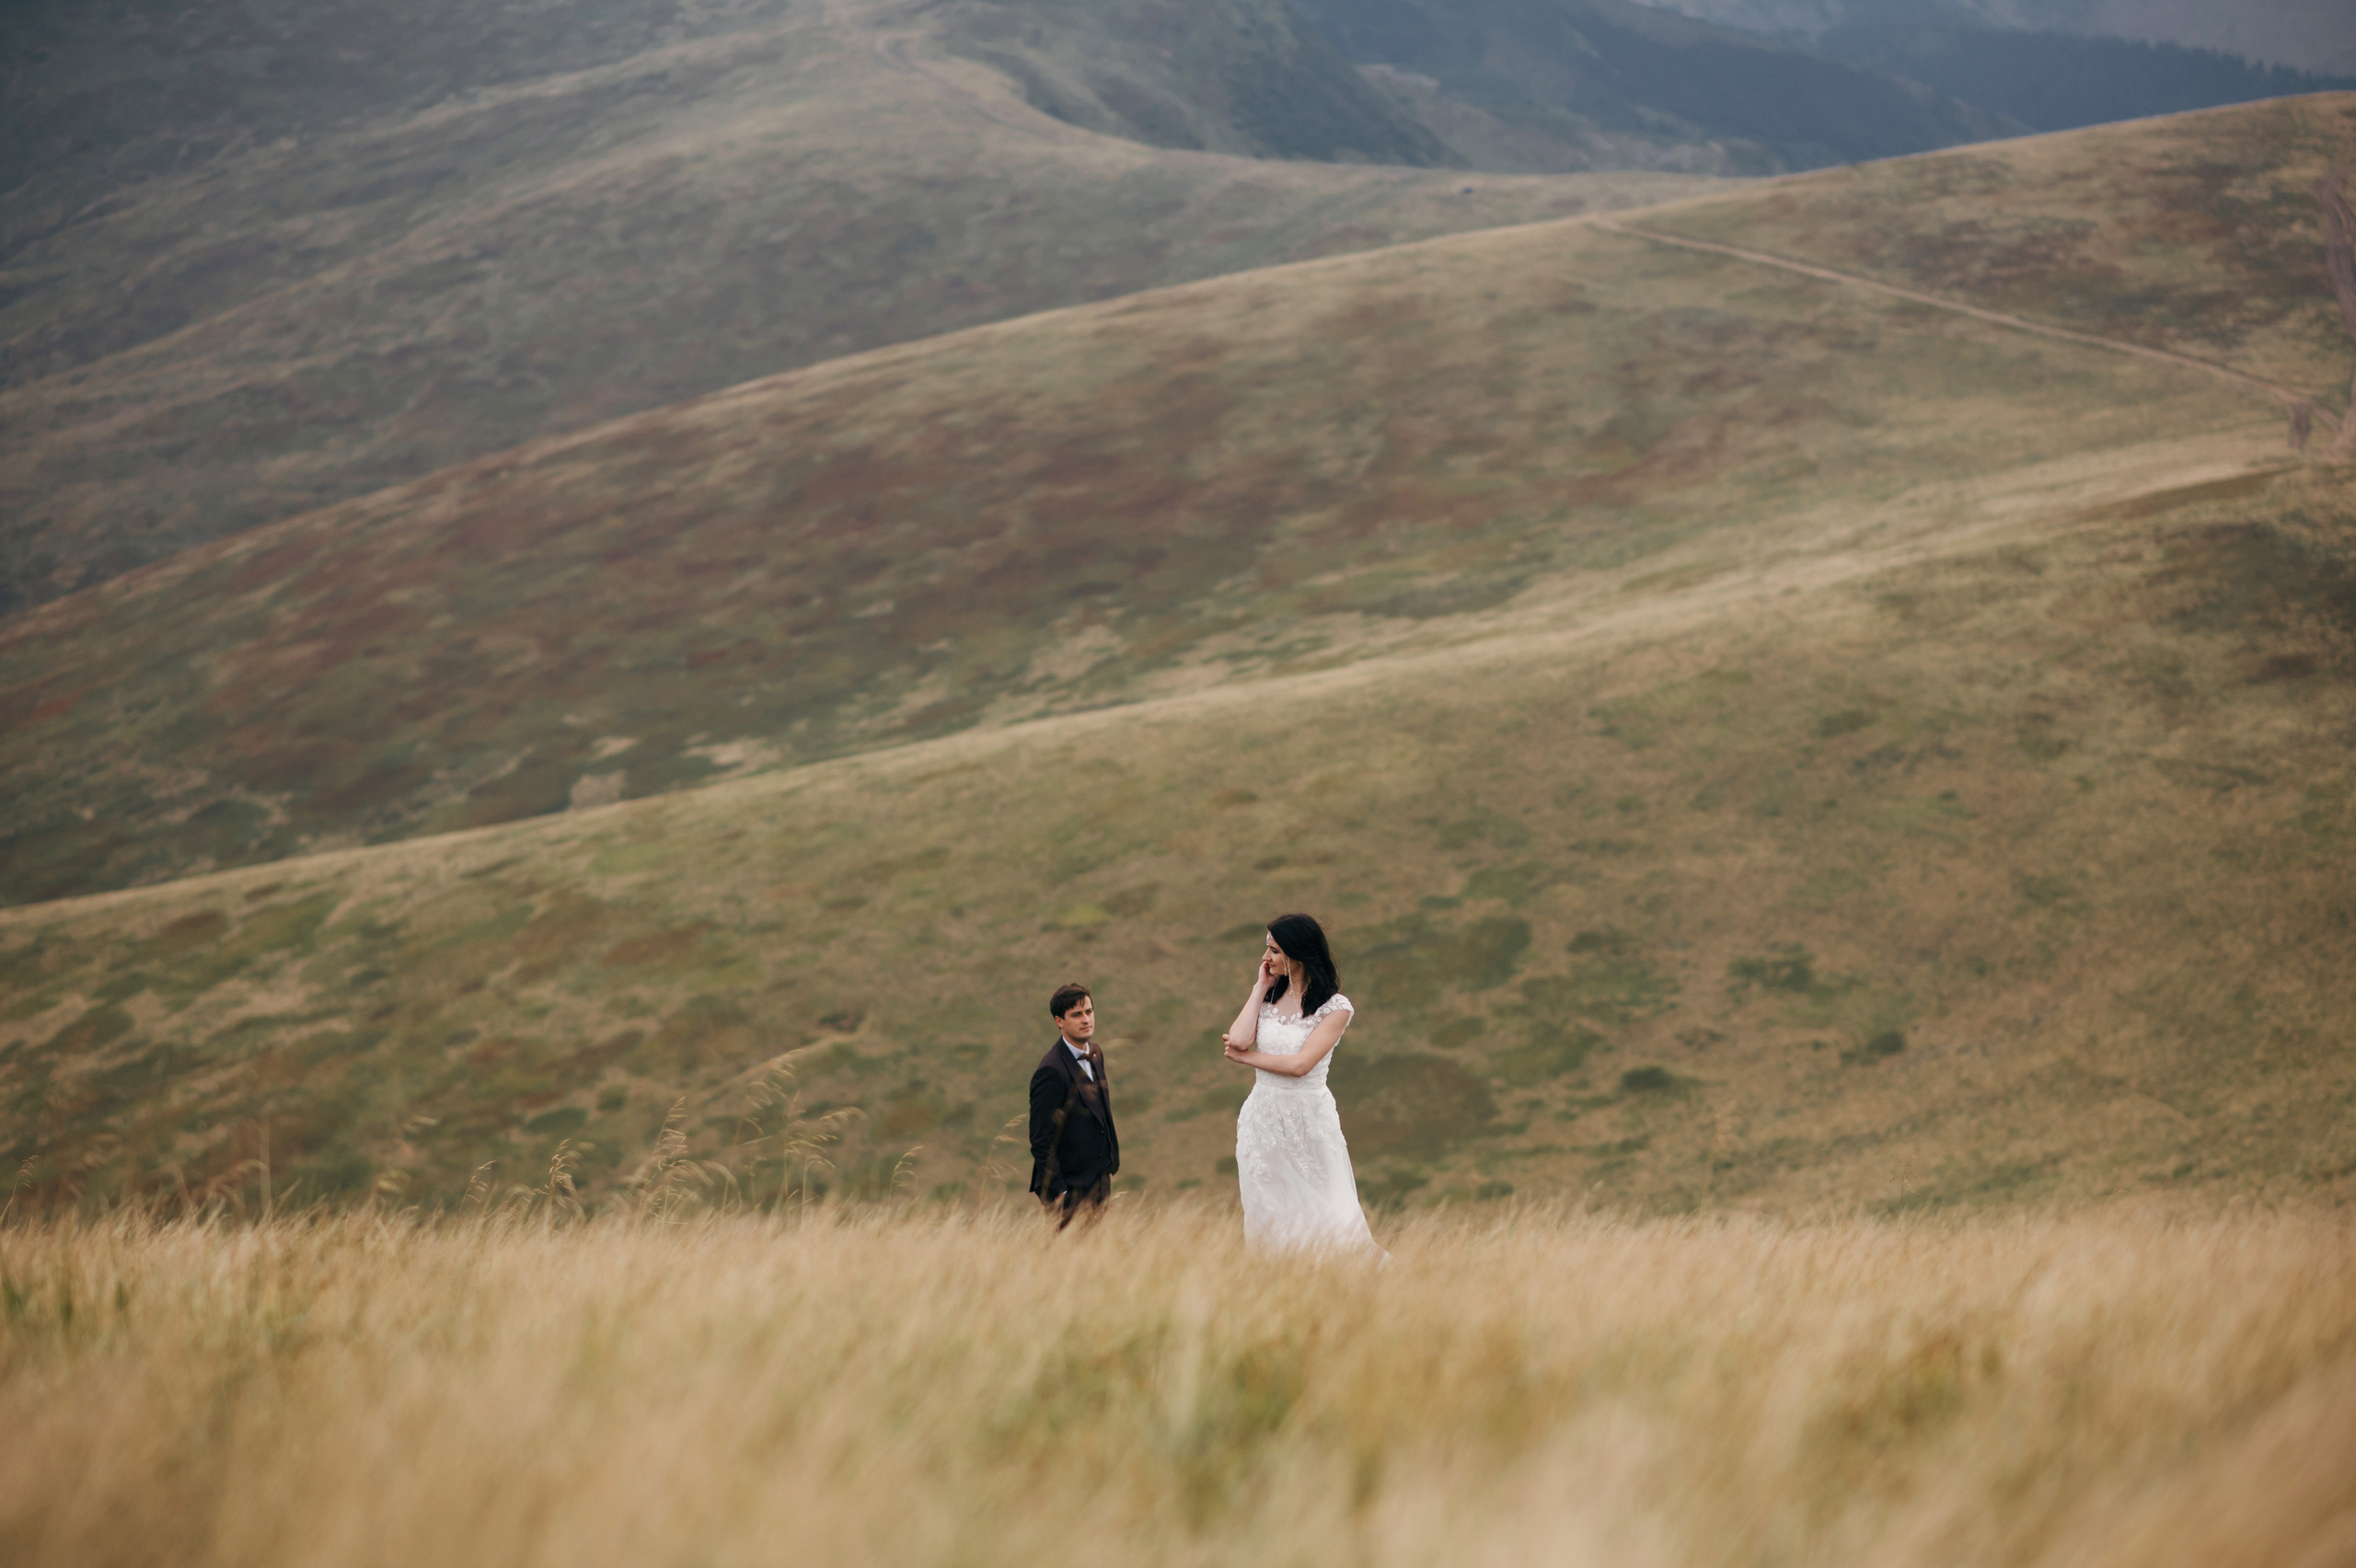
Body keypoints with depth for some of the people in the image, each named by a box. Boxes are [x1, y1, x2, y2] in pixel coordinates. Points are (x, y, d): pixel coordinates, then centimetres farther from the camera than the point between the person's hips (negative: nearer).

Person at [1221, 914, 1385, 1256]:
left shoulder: (1334, 1007, -9)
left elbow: (1299, 1064, -19)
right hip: (1264, 1116, 5)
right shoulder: (1268, 995, 7)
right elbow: (1238, 1039, -10)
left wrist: (1246, 1057, -8)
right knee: (1269, 1220, 11)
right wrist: (1260, 987, -3)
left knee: (1321, 1218, 0)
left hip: (1308, 1120, -5)